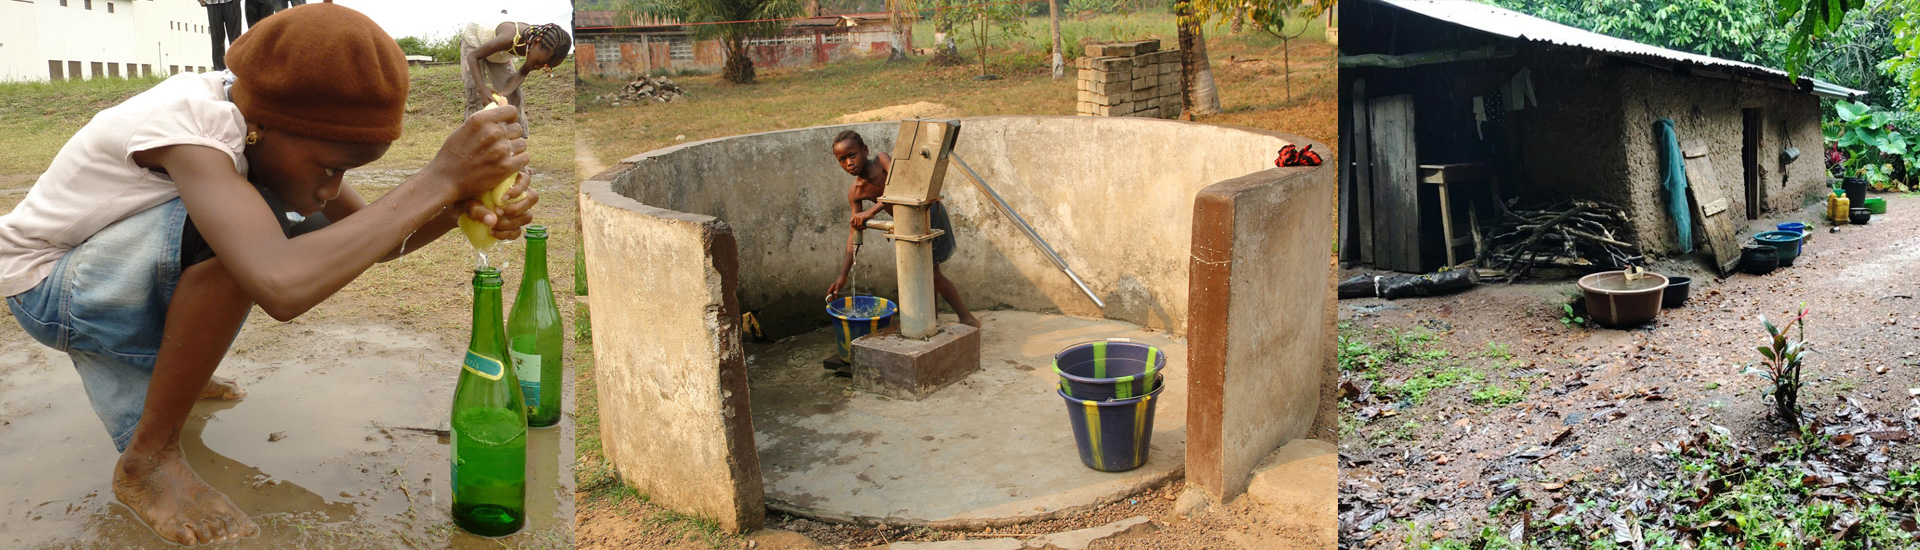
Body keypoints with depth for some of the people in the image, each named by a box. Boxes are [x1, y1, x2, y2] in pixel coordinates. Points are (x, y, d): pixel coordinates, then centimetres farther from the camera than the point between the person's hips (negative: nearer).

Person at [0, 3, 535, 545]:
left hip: (109, 271, 8)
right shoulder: (189, 123, -36)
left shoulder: (268, 122, -11)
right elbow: (282, 288, -52)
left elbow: (371, 235, -5)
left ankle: (158, 367, 19)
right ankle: (148, 460, -17)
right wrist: (438, 179, -47)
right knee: (244, 234, -33)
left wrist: (459, 204, -27)